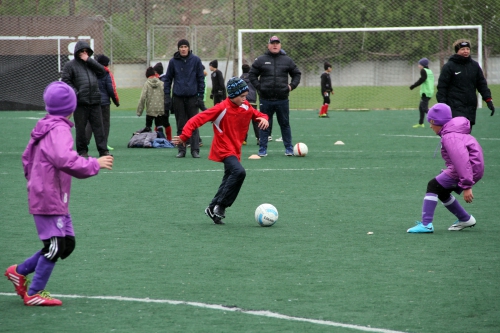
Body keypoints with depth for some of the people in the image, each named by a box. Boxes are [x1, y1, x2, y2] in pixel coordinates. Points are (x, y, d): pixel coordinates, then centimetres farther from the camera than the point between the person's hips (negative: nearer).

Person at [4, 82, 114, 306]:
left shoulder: (44, 126, 11)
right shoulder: (59, 130, -19)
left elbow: (27, 157, 20)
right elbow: (66, 160, -33)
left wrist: (34, 181, 27)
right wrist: (95, 164, -23)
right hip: (50, 201, -10)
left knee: (67, 243, 12)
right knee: (55, 246, -3)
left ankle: (20, 271, 20)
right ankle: (34, 294, 7)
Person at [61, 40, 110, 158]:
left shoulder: (91, 63, 18)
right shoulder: (70, 65, 5)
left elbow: (103, 72, 3)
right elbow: (65, 81, -2)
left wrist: (89, 60, -1)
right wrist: (75, 93, -14)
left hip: (95, 102, 3)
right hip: (80, 103, -3)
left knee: (98, 126, 0)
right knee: (80, 127, 1)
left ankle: (103, 150, 0)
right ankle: (82, 151, 9)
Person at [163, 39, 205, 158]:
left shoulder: (196, 60, 1)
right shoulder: (173, 61, 3)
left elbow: (201, 78, 4)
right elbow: (168, 79, 8)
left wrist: (200, 96, -1)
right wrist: (167, 96, 2)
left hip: (192, 97, -1)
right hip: (178, 97, 1)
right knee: (180, 126, 5)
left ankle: (195, 150, 1)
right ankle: (181, 150, 9)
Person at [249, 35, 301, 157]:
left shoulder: (287, 60, 8)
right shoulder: (261, 60, 4)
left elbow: (297, 74, 16)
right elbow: (252, 75, 8)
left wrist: (292, 86, 2)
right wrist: (259, 87, -3)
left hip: (282, 99, 1)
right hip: (266, 99, -1)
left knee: (285, 124, 7)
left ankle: (289, 149, 13)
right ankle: (262, 150, 7)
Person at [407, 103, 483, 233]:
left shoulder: (450, 137, -19)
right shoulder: (450, 132, 14)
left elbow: (461, 160, -26)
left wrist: (466, 186, -28)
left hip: (470, 169, -10)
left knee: (434, 185, -11)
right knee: (441, 191, 20)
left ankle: (426, 224, -15)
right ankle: (465, 219, 30)